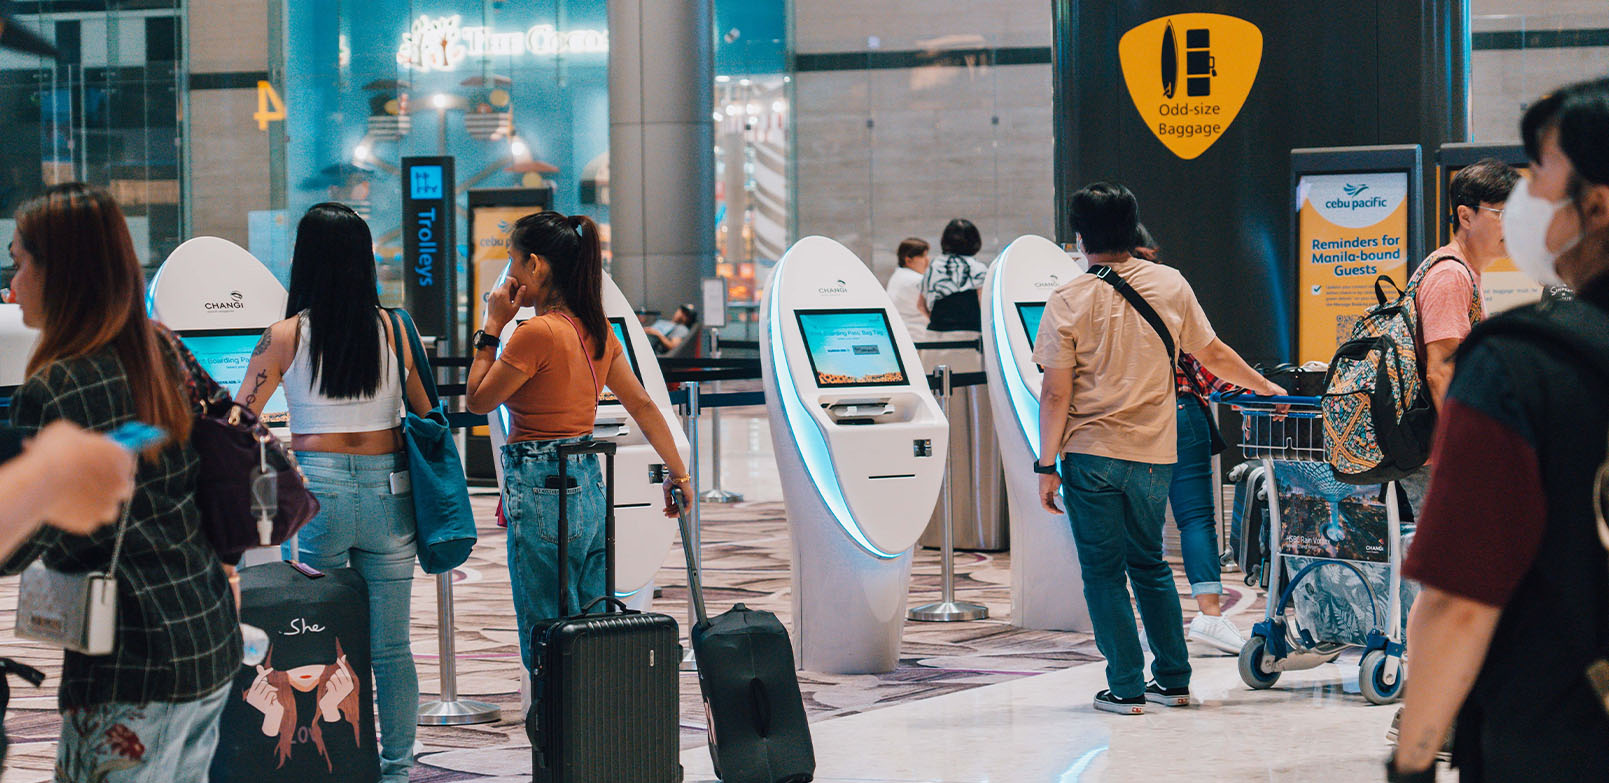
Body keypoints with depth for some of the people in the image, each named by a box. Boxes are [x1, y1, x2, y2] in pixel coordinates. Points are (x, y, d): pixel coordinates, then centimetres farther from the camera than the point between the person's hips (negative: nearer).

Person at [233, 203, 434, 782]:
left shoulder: (287, 336, -5)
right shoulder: (391, 328, 2)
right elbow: (426, 416, 8)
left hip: (318, 493, -3)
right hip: (388, 492, 3)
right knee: (390, 647, 8)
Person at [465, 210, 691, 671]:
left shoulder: (537, 333, -16)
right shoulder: (596, 330, 8)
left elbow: (478, 400, -7)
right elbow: (643, 405, 13)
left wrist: (493, 327, -1)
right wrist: (679, 474, 19)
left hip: (542, 491, -8)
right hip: (589, 484, 8)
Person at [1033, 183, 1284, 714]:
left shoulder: (1070, 301, -8)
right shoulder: (1171, 284, 2)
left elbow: (1056, 395, -9)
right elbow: (1213, 355, 11)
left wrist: (1046, 466, -3)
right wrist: (1265, 387, 27)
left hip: (1091, 452, -4)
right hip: (1154, 452, 4)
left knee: (1103, 571, 5)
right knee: (1149, 564, 18)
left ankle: (1126, 688, 4)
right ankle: (1173, 680, 20)